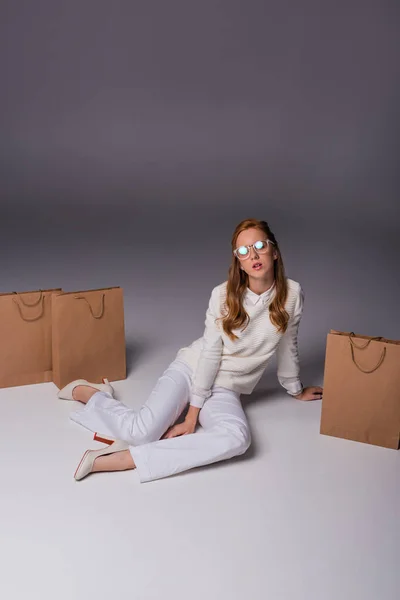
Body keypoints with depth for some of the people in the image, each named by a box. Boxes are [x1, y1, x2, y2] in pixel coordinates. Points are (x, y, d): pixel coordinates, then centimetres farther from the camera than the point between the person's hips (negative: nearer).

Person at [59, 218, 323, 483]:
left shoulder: (292, 294, -8)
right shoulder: (223, 294, -12)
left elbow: (287, 346, 7)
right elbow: (210, 352, -12)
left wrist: (296, 390, 20)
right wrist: (192, 414, -12)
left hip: (225, 390, 2)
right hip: (192, 368, -2)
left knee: (237, 439, -34)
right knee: (143, 430, -25)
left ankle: (119, 459, -36)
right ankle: (84, 391, 6)